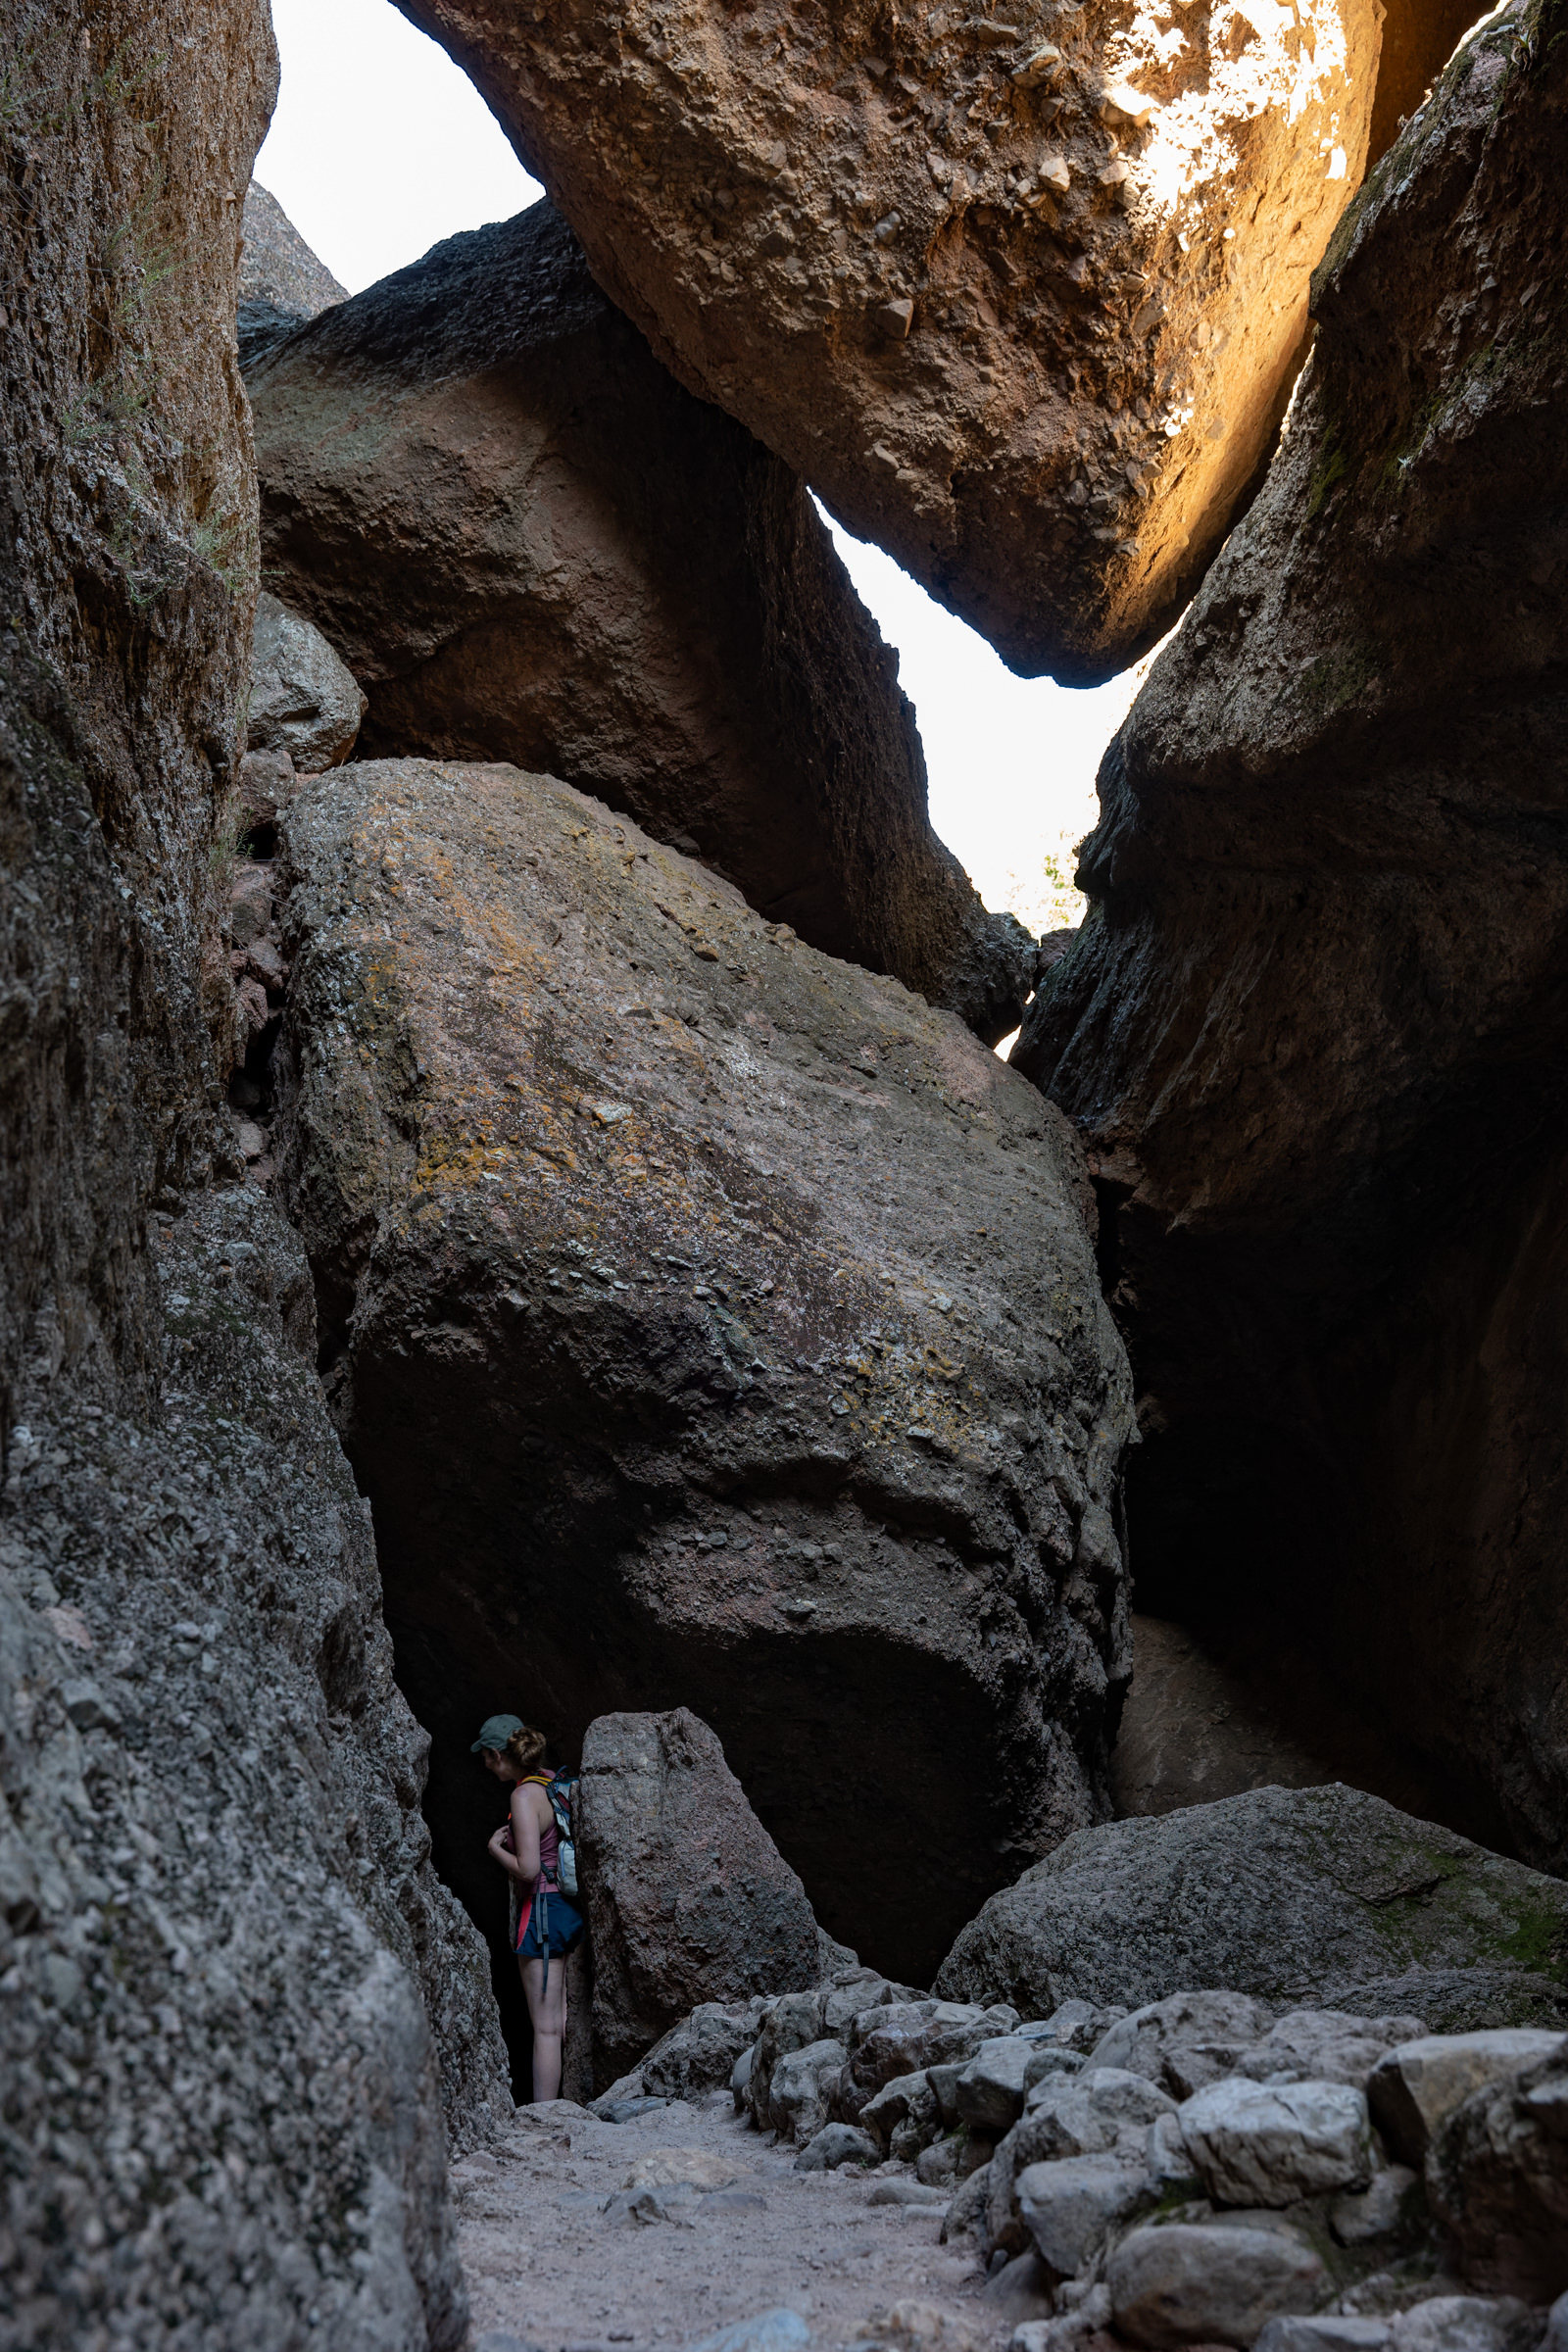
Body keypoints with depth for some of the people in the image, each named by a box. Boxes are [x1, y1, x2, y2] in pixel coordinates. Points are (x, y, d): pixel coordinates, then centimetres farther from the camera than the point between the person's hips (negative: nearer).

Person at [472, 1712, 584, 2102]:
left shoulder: (525, 1796, -16)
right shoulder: (553, 1781, 8)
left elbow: (527, 1869, -21)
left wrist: (496, 1847, -5)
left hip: (542, 1909, -8)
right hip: (571, 1908, 8)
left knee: (545, 2027, -4)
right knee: (567, 2021, 14)